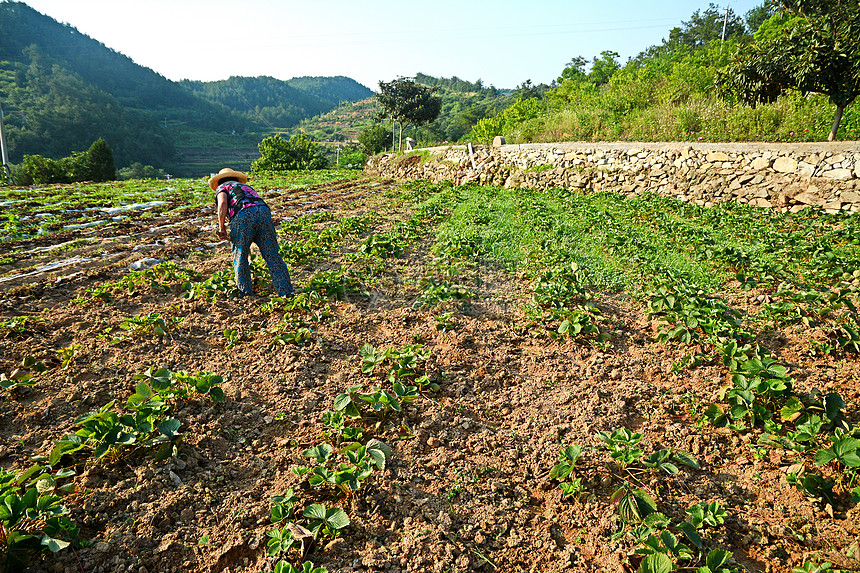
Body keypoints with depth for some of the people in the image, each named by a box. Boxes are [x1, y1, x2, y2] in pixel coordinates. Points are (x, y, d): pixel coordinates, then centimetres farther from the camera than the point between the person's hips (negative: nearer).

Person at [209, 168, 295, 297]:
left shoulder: (222, 187, 25)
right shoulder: (246, 186, 41)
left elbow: (223, 203, 0)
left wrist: (221, 228, 5)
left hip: (242, 216, -4)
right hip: (264, 212, 4)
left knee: (240, 257, 11)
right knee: (272, 256, 4)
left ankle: (245, 293, 15)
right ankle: (286, 291, -2)